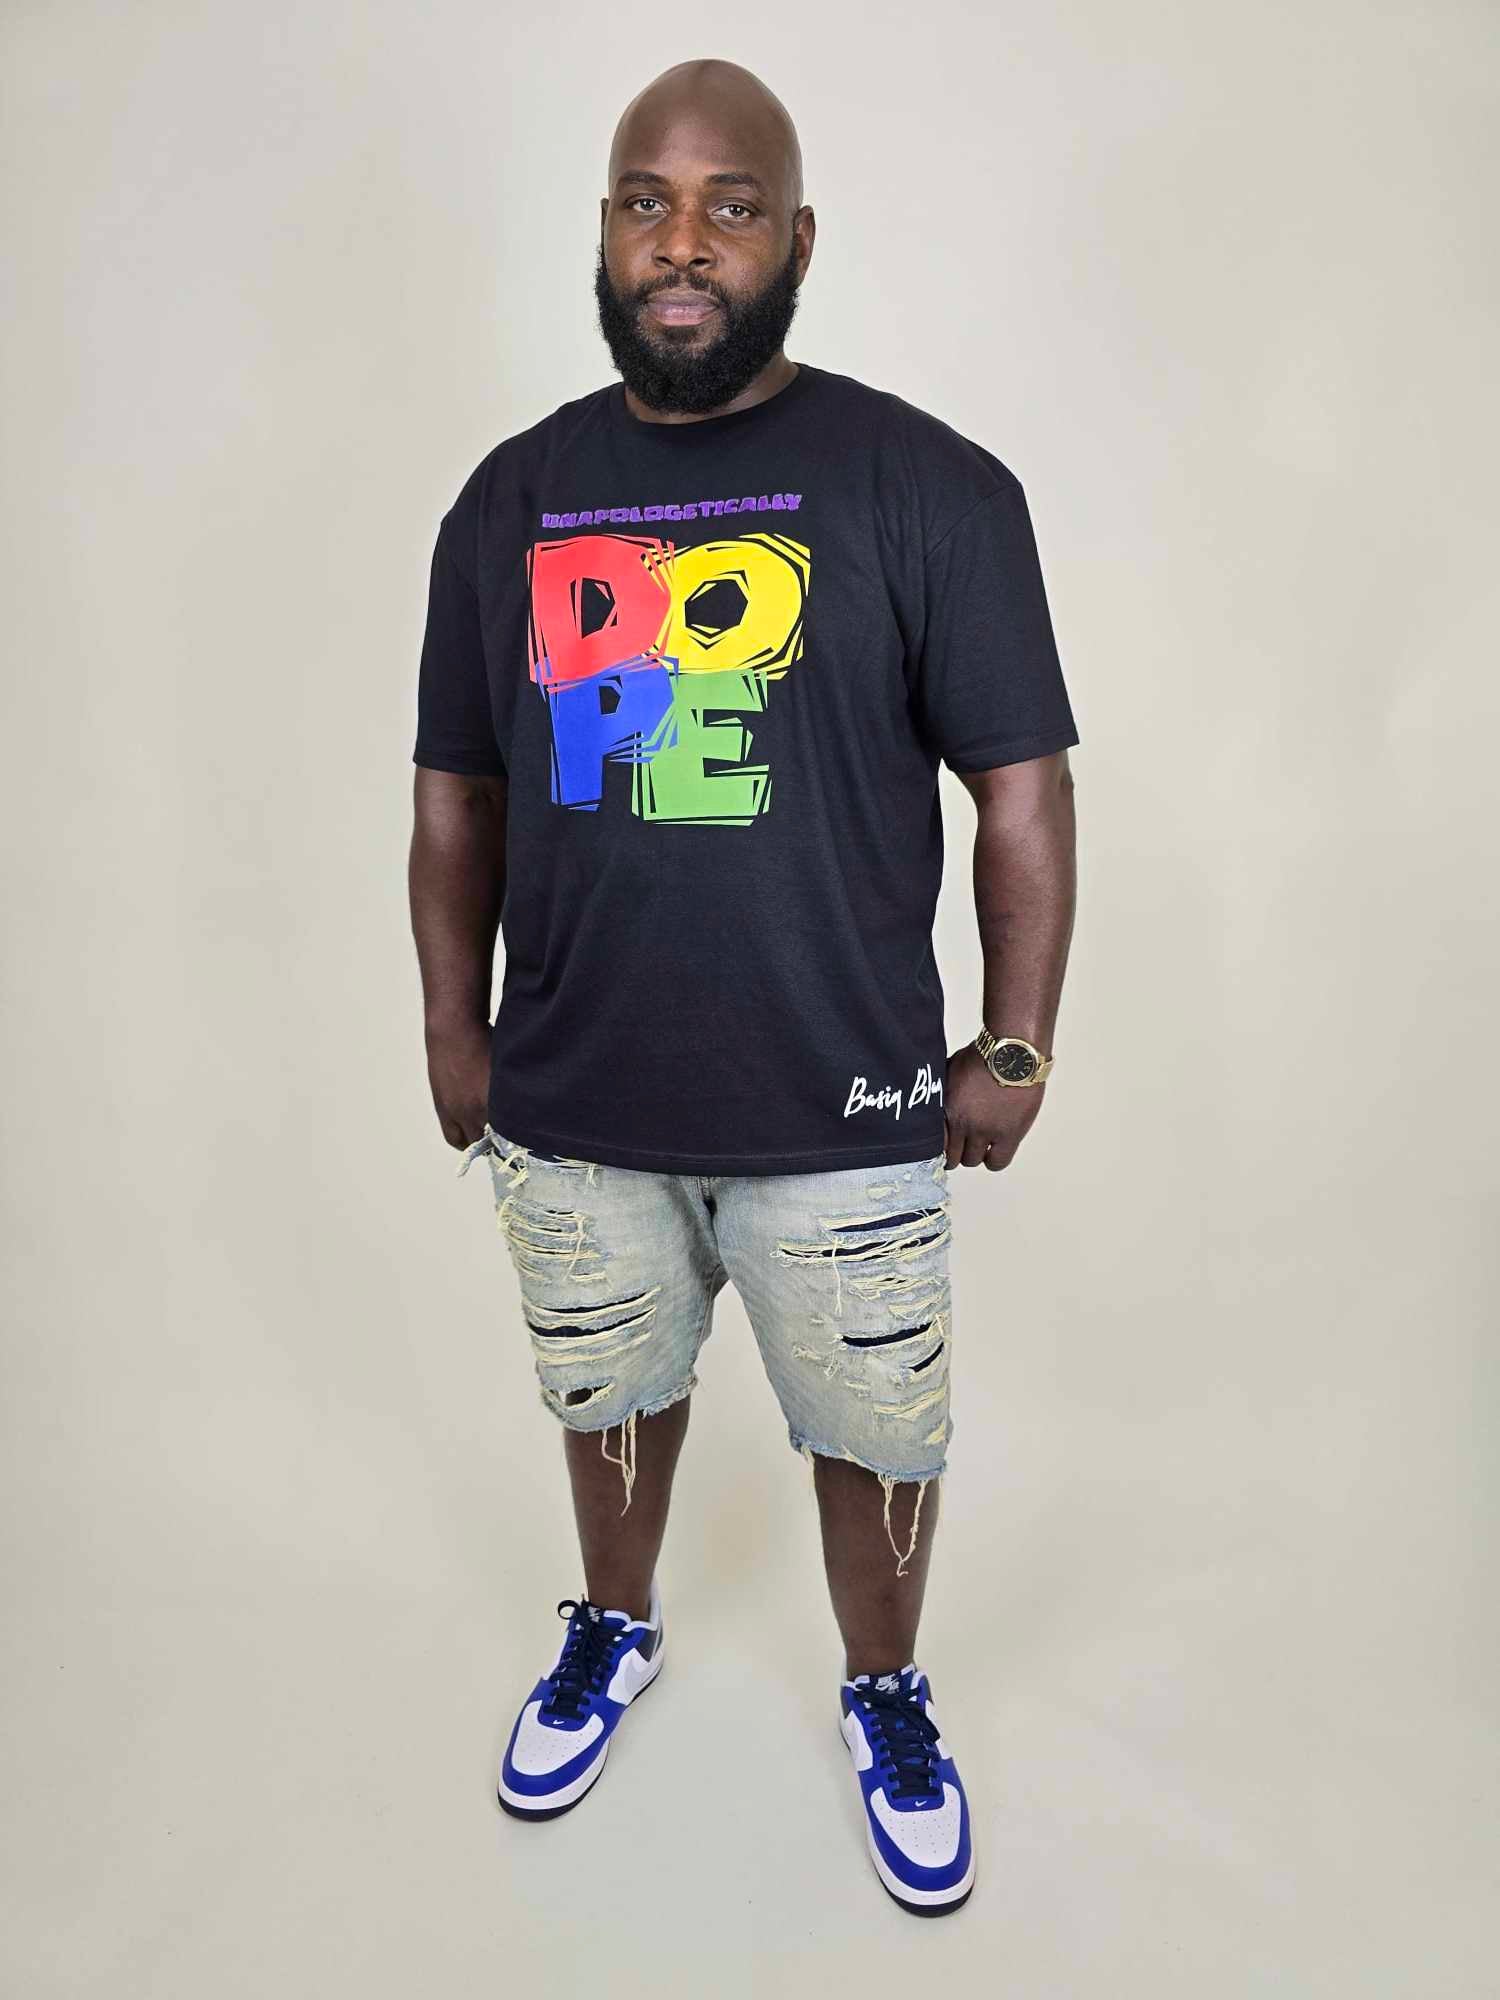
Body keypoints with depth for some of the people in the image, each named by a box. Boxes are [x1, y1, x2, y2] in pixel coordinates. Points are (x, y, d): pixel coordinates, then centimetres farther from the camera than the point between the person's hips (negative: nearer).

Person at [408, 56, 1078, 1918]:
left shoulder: (933, 489, -8)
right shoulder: (510, 498, 3)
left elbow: (1022, 788, -4)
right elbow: (456, 795, 8)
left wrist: (1015, 1047, -5)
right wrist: (456, 1030, 7)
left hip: (845, 1109, -2)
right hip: (571, 1100, 3)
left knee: (871, 1435, 15)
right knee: (610, 1397, 23)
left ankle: (885, 1695, 45)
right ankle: (613, 1628, 53)